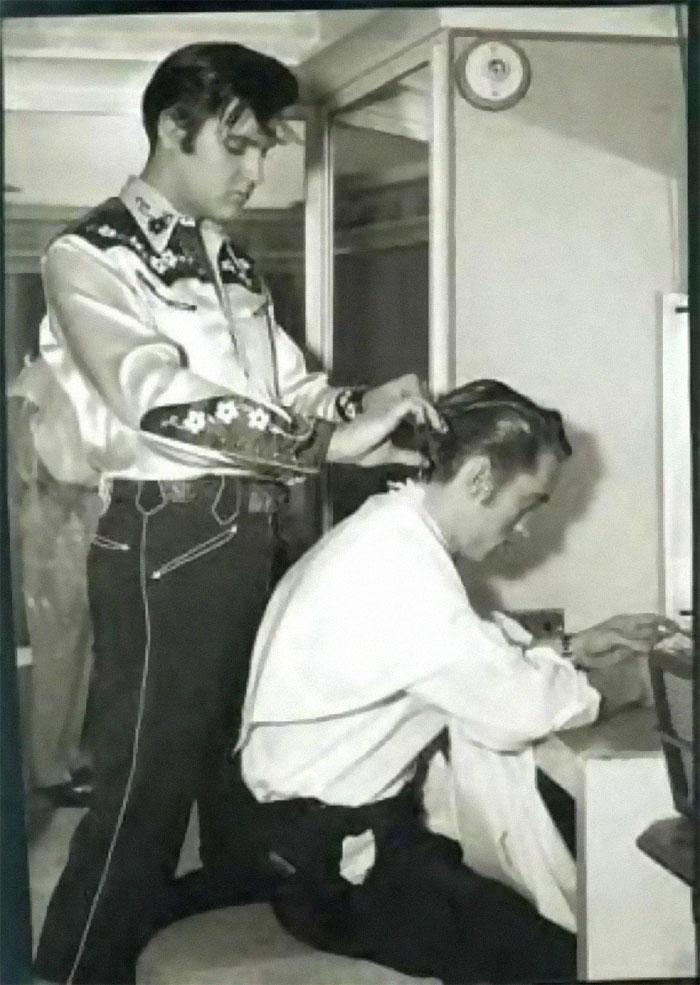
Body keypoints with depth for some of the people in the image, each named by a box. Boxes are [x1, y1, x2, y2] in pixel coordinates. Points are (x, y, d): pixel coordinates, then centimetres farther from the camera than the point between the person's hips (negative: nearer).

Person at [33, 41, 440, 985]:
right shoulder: (91, 254, -7)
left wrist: (364, 405, -3)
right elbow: (159, 401, -21)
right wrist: (330, 441, -23)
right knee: (145, 782, -2)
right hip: (168, 543, -8)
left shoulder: (232, 263, 17)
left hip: (253, 536, 8)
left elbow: (290, 386, 19)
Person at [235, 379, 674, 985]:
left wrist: (571, 651, 5)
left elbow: (475, 657, 15)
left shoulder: (399, 530, 6)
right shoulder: (397, 562, -24)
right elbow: (512, 705, -21)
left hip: (360, 817, 9)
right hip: (329, 858, -9)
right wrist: (614, 690, -4)